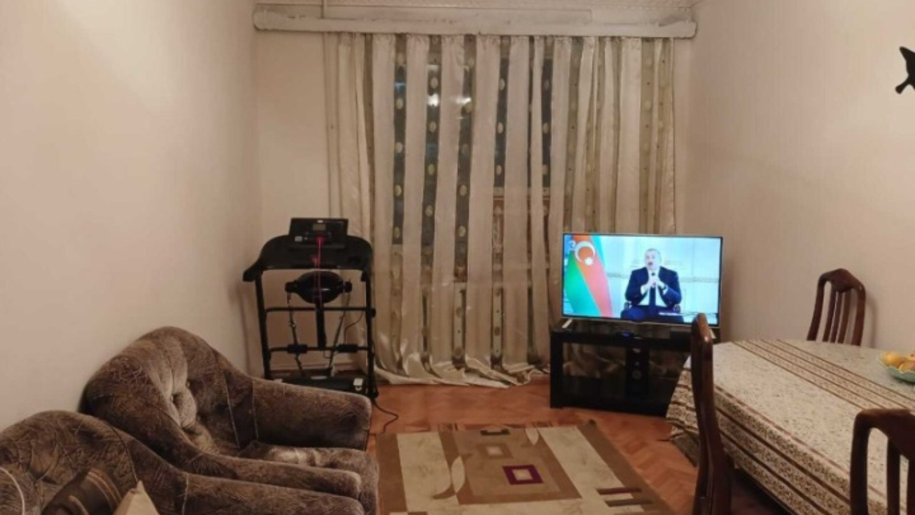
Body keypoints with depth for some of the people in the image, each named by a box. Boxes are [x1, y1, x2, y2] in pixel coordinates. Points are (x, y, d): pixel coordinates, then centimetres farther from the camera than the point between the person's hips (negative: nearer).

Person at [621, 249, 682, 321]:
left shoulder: (671, 274, 10)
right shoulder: (636, 273, 11)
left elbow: (678, 299, 0)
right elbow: (628, 296, -1)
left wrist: (662, 286, -15)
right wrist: (646, 286, -14)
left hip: (663, 310, -1)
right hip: (641, 309, 1)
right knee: (626, 314, -32)